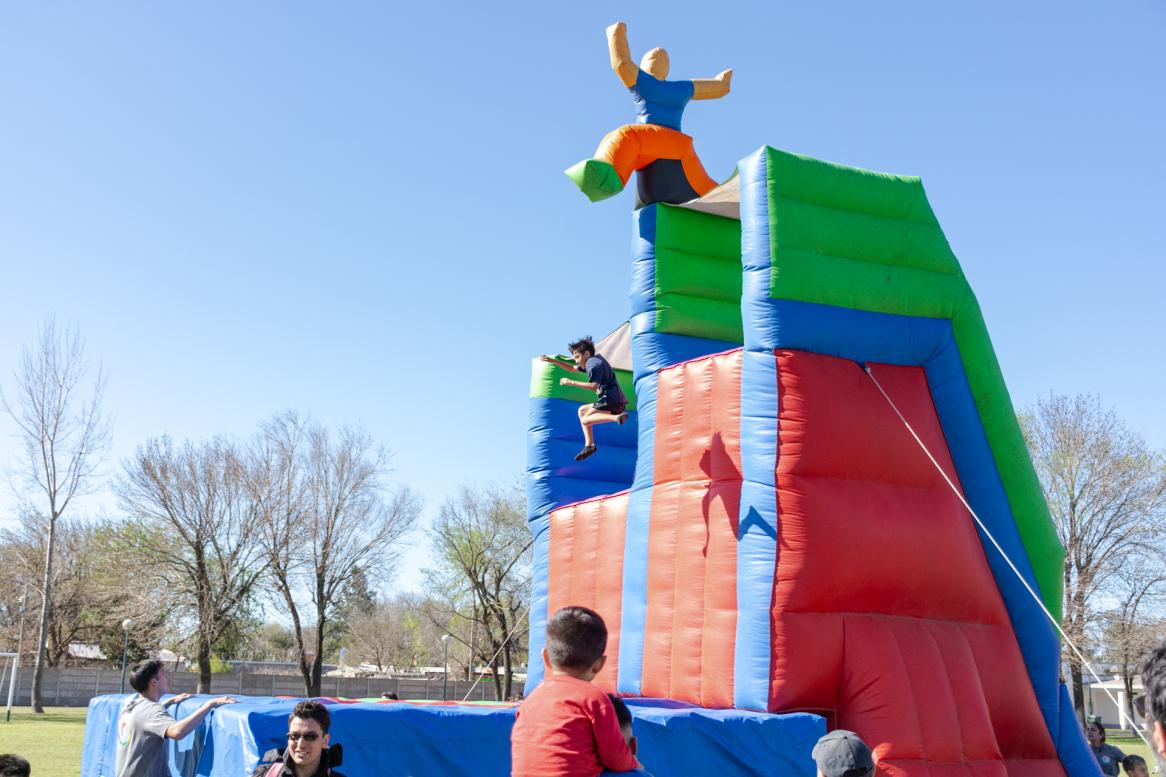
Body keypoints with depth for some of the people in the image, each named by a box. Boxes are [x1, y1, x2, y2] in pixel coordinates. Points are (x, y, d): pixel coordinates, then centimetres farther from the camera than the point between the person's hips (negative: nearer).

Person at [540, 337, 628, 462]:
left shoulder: (593, 364, -10)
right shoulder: (595, 360, 21)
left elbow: (594, 386, -24)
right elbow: (573, 369, 31)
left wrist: (571, 382, -19)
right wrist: (552, 361, 27)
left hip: (612, 400, -10)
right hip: (616, 401, 10)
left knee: (585, 419, -8)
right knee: (582, 410, 20)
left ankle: (617, 417, -27)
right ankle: (589, 445, 12)